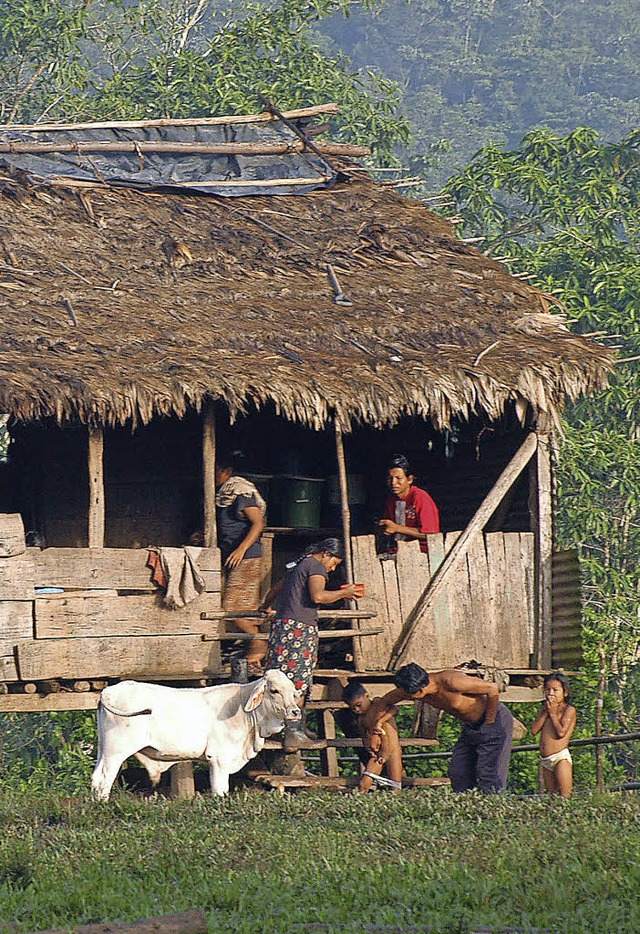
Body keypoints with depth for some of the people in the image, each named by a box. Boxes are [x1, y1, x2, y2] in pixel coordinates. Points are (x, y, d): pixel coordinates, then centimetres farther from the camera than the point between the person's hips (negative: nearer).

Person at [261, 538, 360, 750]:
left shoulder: (296, 566, 23)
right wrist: (344, 593, -5)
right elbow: (317, 596, -19)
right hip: (301, 627, -8)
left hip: (281, 624, 8)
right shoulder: (316, 566, -3)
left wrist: (266, 605, 58)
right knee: (298, 683, -8)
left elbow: (275, 591, 38)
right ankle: (293, 731, -10)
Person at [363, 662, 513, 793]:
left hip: (494, 719, -8)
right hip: (470, 727, 8)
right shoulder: (412, 689, -11)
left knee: (489, 776, -12)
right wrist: (374, 731, 5)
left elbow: (492, 688, -28)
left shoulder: (449, 682, -34)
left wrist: (489, 721, -19)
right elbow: (386, 701, 8)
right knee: (457, 774, 5)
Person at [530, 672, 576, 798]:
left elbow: (561, 732, -17)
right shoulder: (545, 708, 16)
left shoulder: (569, 710, -4)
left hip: (561, 757, -7)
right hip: (545, 759, 7)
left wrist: (553, 713, -7)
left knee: (564, 795, -14)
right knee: (551, 795, 5)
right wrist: (545, 713, -1)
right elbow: (534, 730, 5)